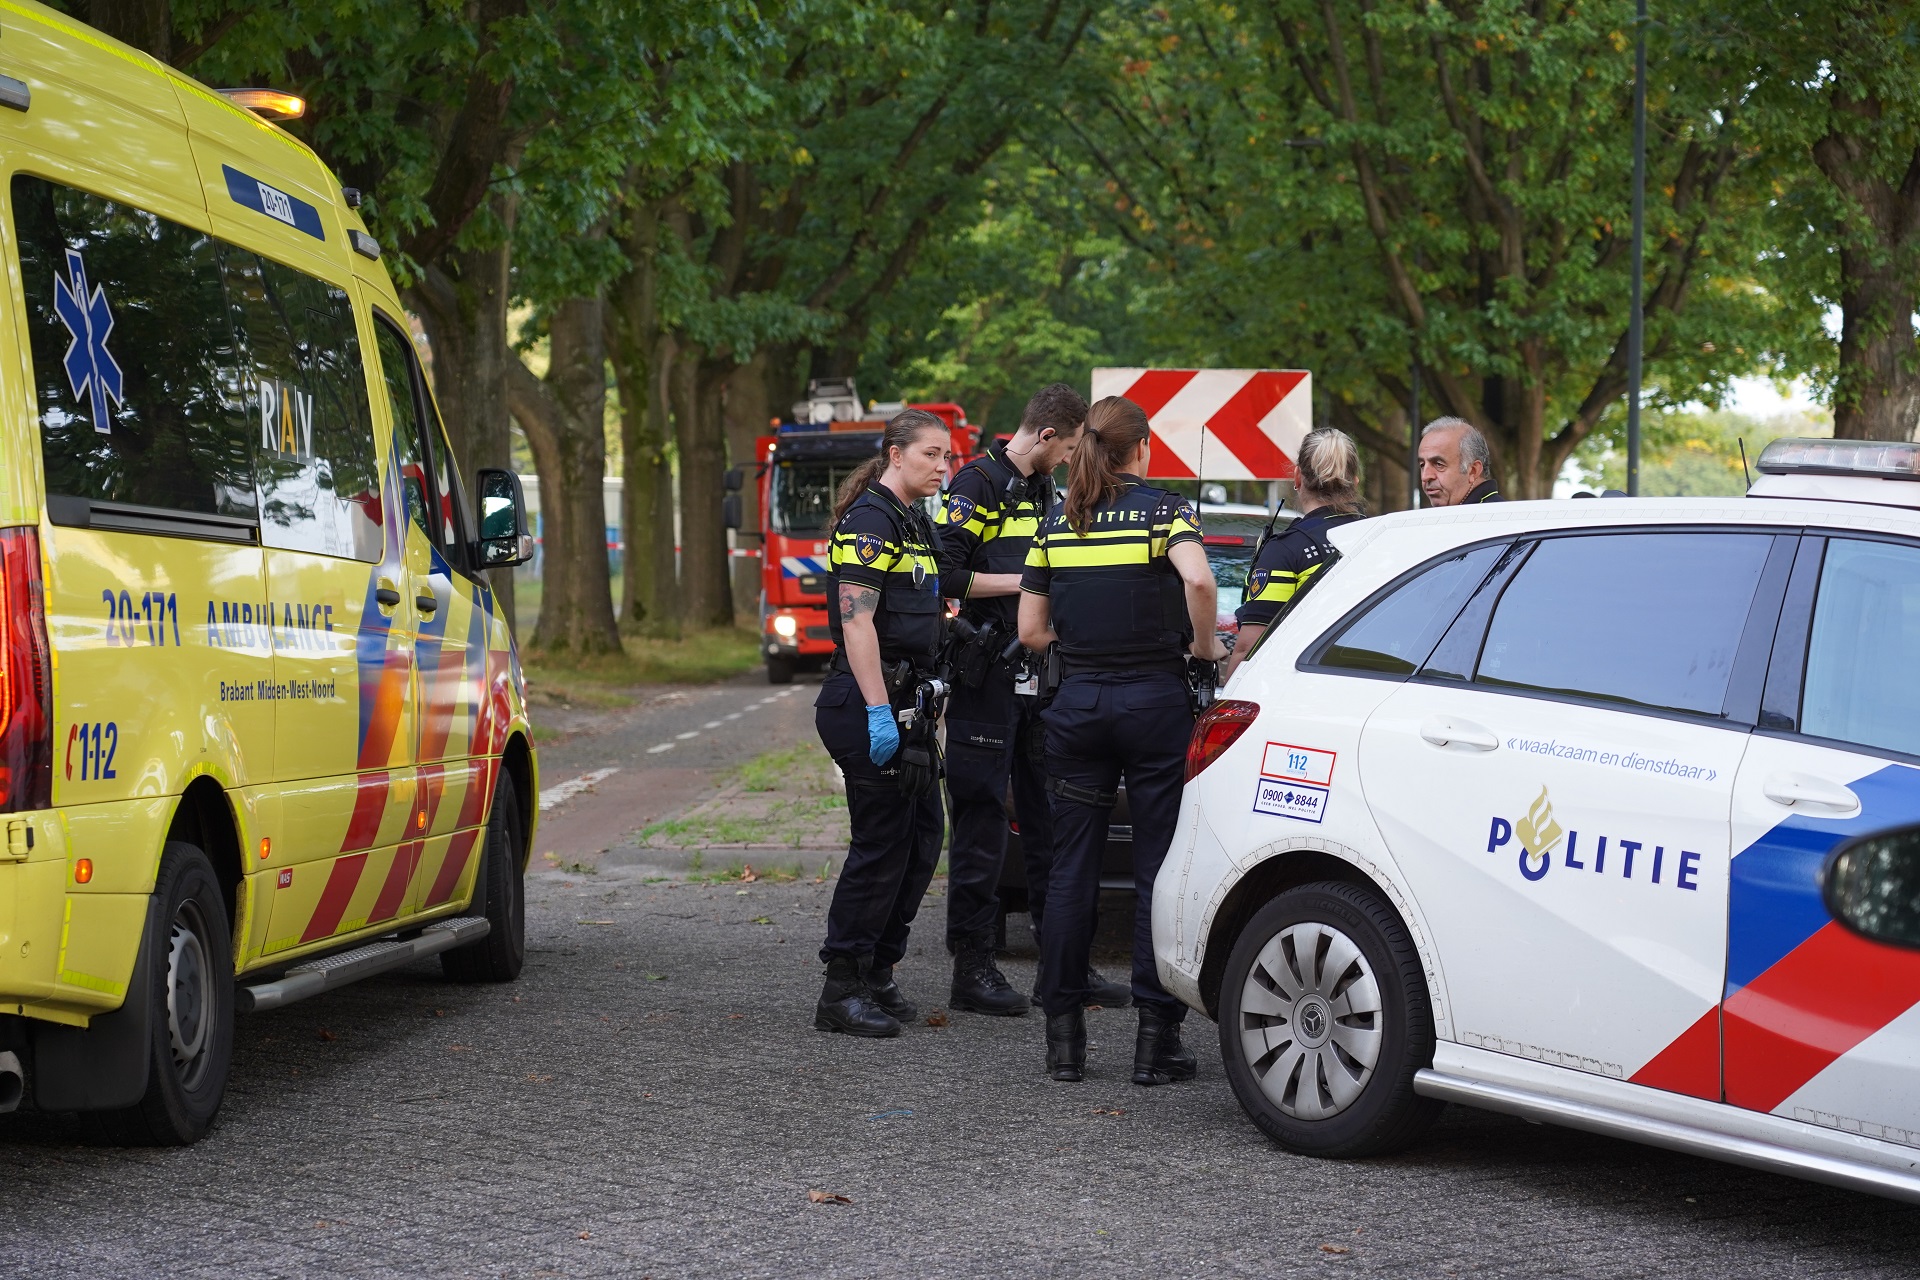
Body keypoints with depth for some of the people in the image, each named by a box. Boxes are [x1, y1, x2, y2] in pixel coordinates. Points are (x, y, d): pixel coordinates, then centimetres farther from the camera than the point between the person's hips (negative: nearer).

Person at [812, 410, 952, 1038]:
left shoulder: (917, 524, 17)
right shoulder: (868, 521, -13)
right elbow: (857, 621, -20)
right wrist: (878, 711, -25)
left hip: (906, 700, 10)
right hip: (868, 703, -10)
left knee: (923, 835, 11)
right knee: (881, 843, -8)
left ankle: (877, 974, 19)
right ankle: (841, 992, -3)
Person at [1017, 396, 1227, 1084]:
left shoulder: (1056, 524, 7)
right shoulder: (1163, 509, -4)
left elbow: (1031, 632, 7)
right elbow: (1197, 580, -24)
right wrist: (1204, 646, -9)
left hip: (1077, 703, 3)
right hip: (1153, 701, -3)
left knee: (1071, 869, 7)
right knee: (1159, 870, 2)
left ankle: (1064, 1037, 8)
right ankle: (1157, 1038, 2)